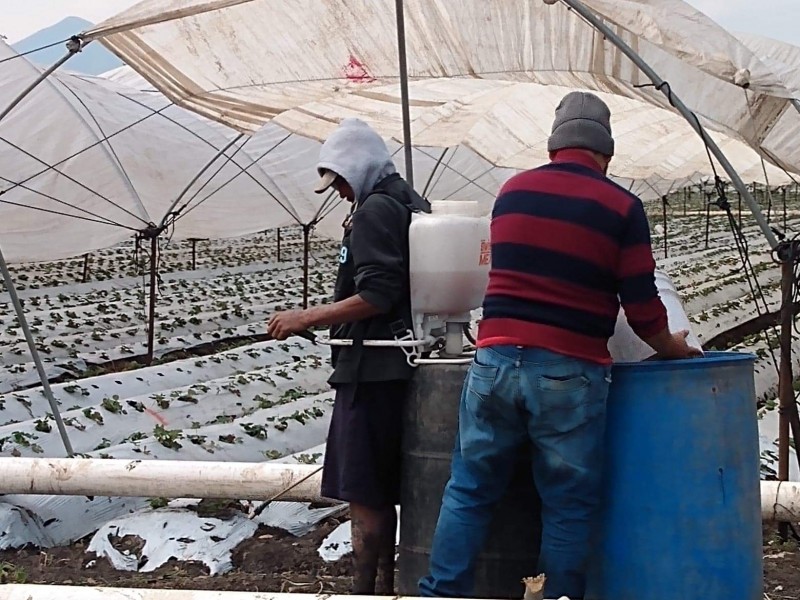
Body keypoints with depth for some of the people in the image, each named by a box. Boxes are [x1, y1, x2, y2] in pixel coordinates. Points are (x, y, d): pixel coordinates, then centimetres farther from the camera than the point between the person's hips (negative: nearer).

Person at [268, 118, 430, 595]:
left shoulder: (375, 210, -12)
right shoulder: (413, 205, 16)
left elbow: (376, 296, -21)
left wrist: (305, 318, -15)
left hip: (371, 371, -10)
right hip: (396, 367, 10)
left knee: (362, 494, -7)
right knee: (383, 491, 16)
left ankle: (366, 588, -5)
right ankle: (385, 583, 23)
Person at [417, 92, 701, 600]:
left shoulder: (512, 191, 9)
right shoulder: (621, 207, -2)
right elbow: (642, 307, -2)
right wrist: (672, 347, 17)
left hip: (496, 360, 3)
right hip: (570, 372, -3)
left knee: (470, 491, 9)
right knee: (569, 506, 7)